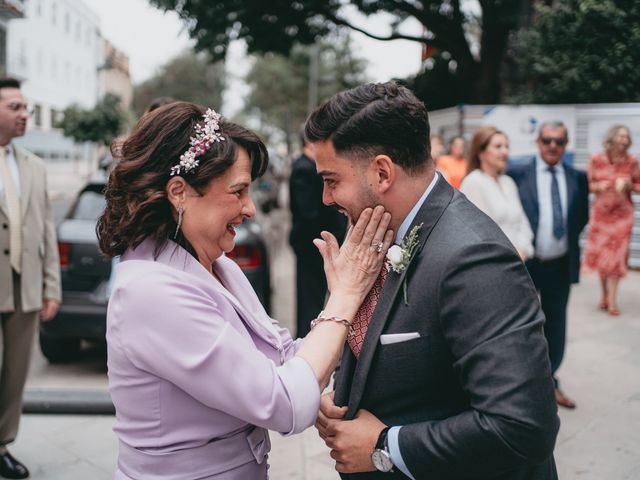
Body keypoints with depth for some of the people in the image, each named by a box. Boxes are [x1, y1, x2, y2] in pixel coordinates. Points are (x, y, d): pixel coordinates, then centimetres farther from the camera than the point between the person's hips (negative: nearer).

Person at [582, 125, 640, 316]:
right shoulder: (596, 160, -5)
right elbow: (588, 184, 3)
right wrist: (599, 187, -18)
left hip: (622, 214, -1)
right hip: (601, 212, 1)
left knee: (617, 254, -1)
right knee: (600, 254, 7)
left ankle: (612, 300, 5)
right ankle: (605, 295, 24)